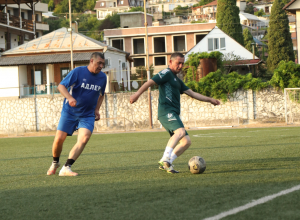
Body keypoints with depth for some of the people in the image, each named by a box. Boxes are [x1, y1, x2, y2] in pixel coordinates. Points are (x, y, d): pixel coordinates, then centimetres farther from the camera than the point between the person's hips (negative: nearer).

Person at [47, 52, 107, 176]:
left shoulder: (102, 77, 4)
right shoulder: (78, 72, -11)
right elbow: (61, 86, -13)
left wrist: (97, 110, 8)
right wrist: (70, 98, -31)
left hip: (87, 115, 3)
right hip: (69, 112, -3)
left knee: (84, 139, -21)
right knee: (59, 138, -7)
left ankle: (66, 168, -20)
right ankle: (55, 163, 24)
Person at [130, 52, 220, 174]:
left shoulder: (177, 80, 30)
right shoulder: (166, 73, 2)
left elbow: (192, 93, 32)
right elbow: (150, 82, -11)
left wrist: (209, 99, 29)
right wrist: (137, 94, -25)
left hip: (173, 115, 10)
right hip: (166, 111, -10)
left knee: (186, 141, 5)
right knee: (180, 131, -32)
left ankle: (166, 163, 4)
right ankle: (165, 159, -42)